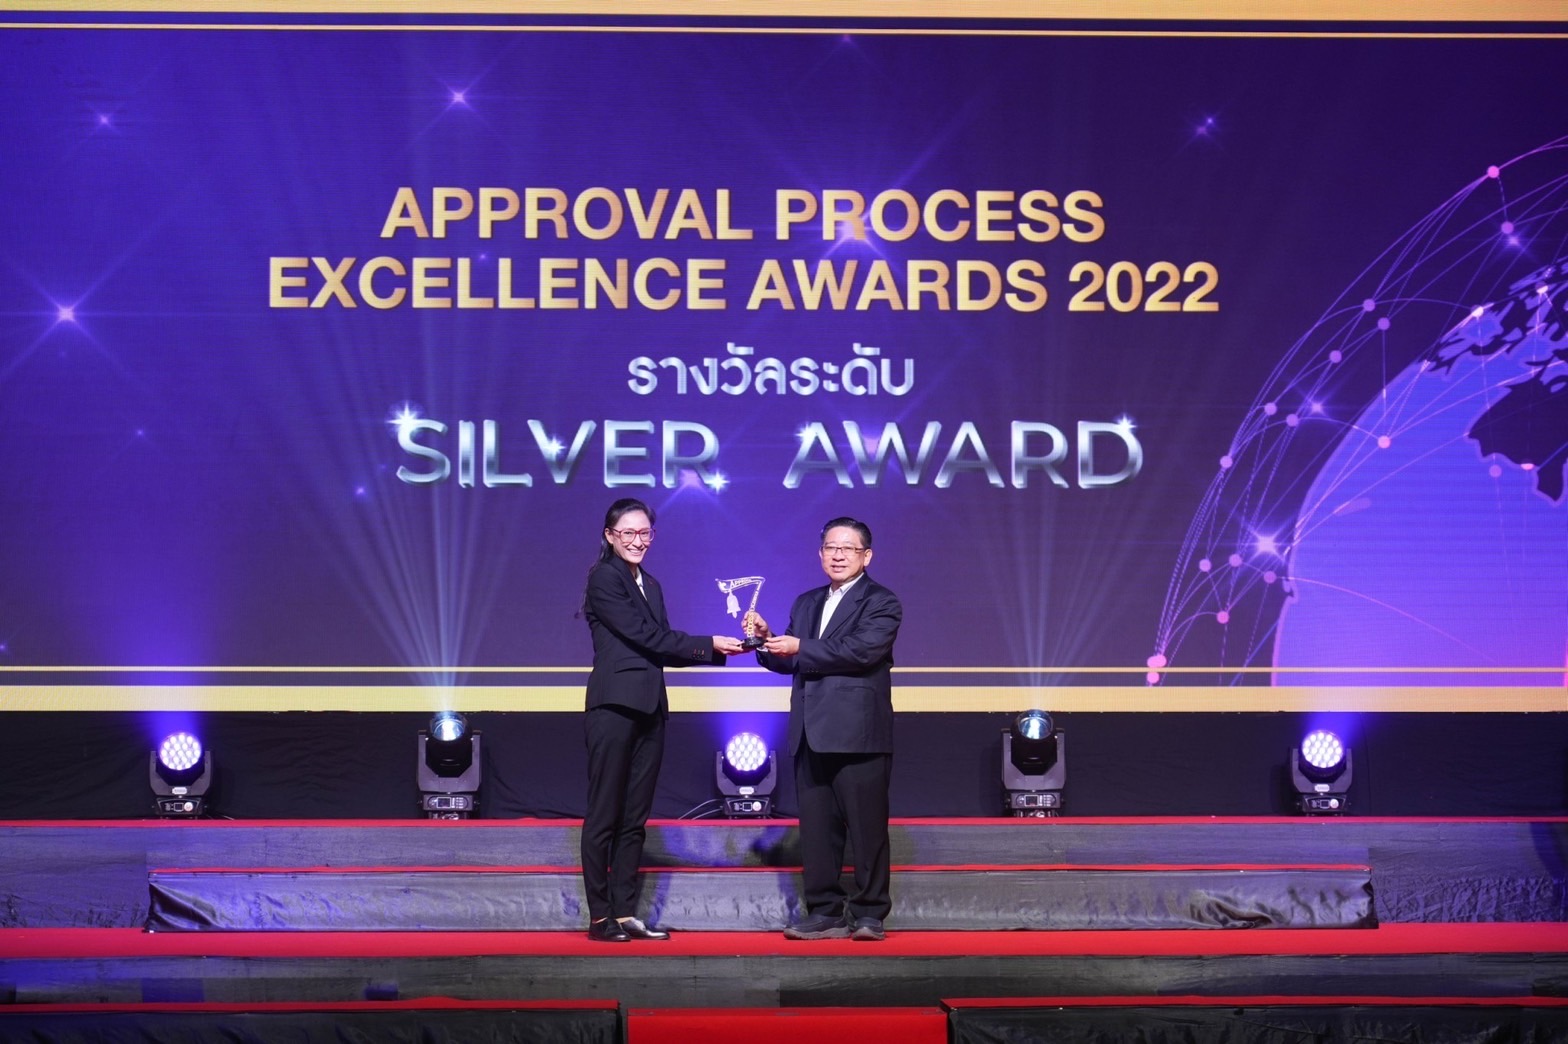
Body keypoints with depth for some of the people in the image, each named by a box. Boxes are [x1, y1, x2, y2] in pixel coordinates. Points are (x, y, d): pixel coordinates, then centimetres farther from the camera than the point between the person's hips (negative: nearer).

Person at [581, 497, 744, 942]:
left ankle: (625, 913, 13)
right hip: (614, 707, -8)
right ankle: (599, 917, 1)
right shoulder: (604, 579, -7)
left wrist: (719, 649, 3)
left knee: (635, 818, 9)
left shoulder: (650, 584, 18)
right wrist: (709, 646, -11)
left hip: (648, 709, 8)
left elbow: (662, 648, 15)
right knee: (604, 816, -3)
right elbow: (646, 636, -12)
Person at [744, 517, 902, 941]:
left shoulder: (881, 603, 0)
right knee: (816, 828, 6)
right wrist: (767, 639, -1)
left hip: (858, 735, -6)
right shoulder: (806, 603, 21)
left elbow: (862, 650, -16)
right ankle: (825, 912, 11)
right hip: (812, 736, 6)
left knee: (866, 827, -4)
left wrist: (801, 648, -12)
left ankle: (869, 914, 2)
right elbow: (788, 660, 19)